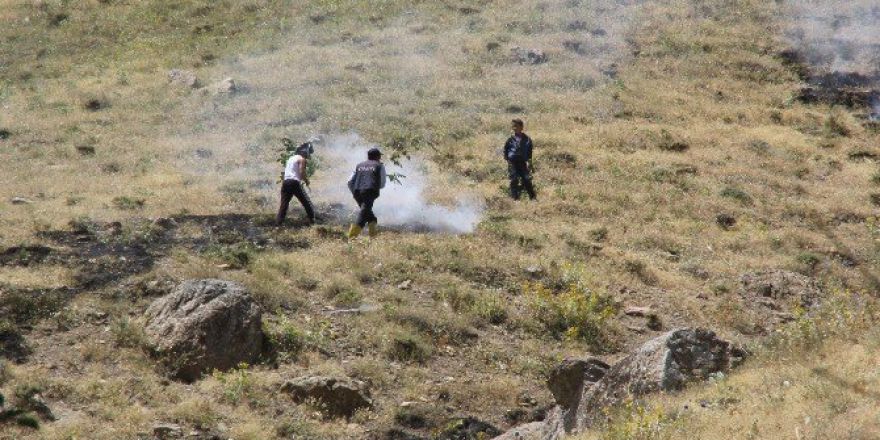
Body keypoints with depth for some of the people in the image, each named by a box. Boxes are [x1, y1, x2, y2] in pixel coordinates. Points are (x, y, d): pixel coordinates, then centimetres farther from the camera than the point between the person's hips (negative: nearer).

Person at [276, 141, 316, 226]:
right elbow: (302, 172, -11)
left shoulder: (291, 158, 24)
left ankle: (279, 221, -5)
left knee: (284, 203, 5)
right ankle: (311, 219, 5)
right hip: (295, 182, -7)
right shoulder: (302, 159, -1)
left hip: (286, 181, 7)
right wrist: (307, 181, 6)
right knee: (306, 202, 4)